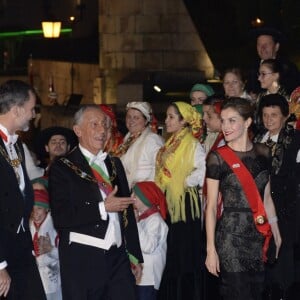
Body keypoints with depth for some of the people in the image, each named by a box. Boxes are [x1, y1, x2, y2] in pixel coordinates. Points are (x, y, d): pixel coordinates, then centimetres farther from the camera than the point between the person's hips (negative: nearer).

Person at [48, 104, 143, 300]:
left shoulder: (115, 164, 15)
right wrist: (104, 207, -15)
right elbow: (60, 218, -13)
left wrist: (135, 256, 17)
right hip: (82, 261, -5)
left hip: (119, 258, 5)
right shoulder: (62, 168, -3)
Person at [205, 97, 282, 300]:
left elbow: (267, 197, 14)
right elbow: (211, 206, -5)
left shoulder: (263, 153, 6)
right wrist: (211, 249, -9)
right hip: (231, 236, -4)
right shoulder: (218, 158, -6)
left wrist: (276, 233, 14)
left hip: (259, 236, 4)